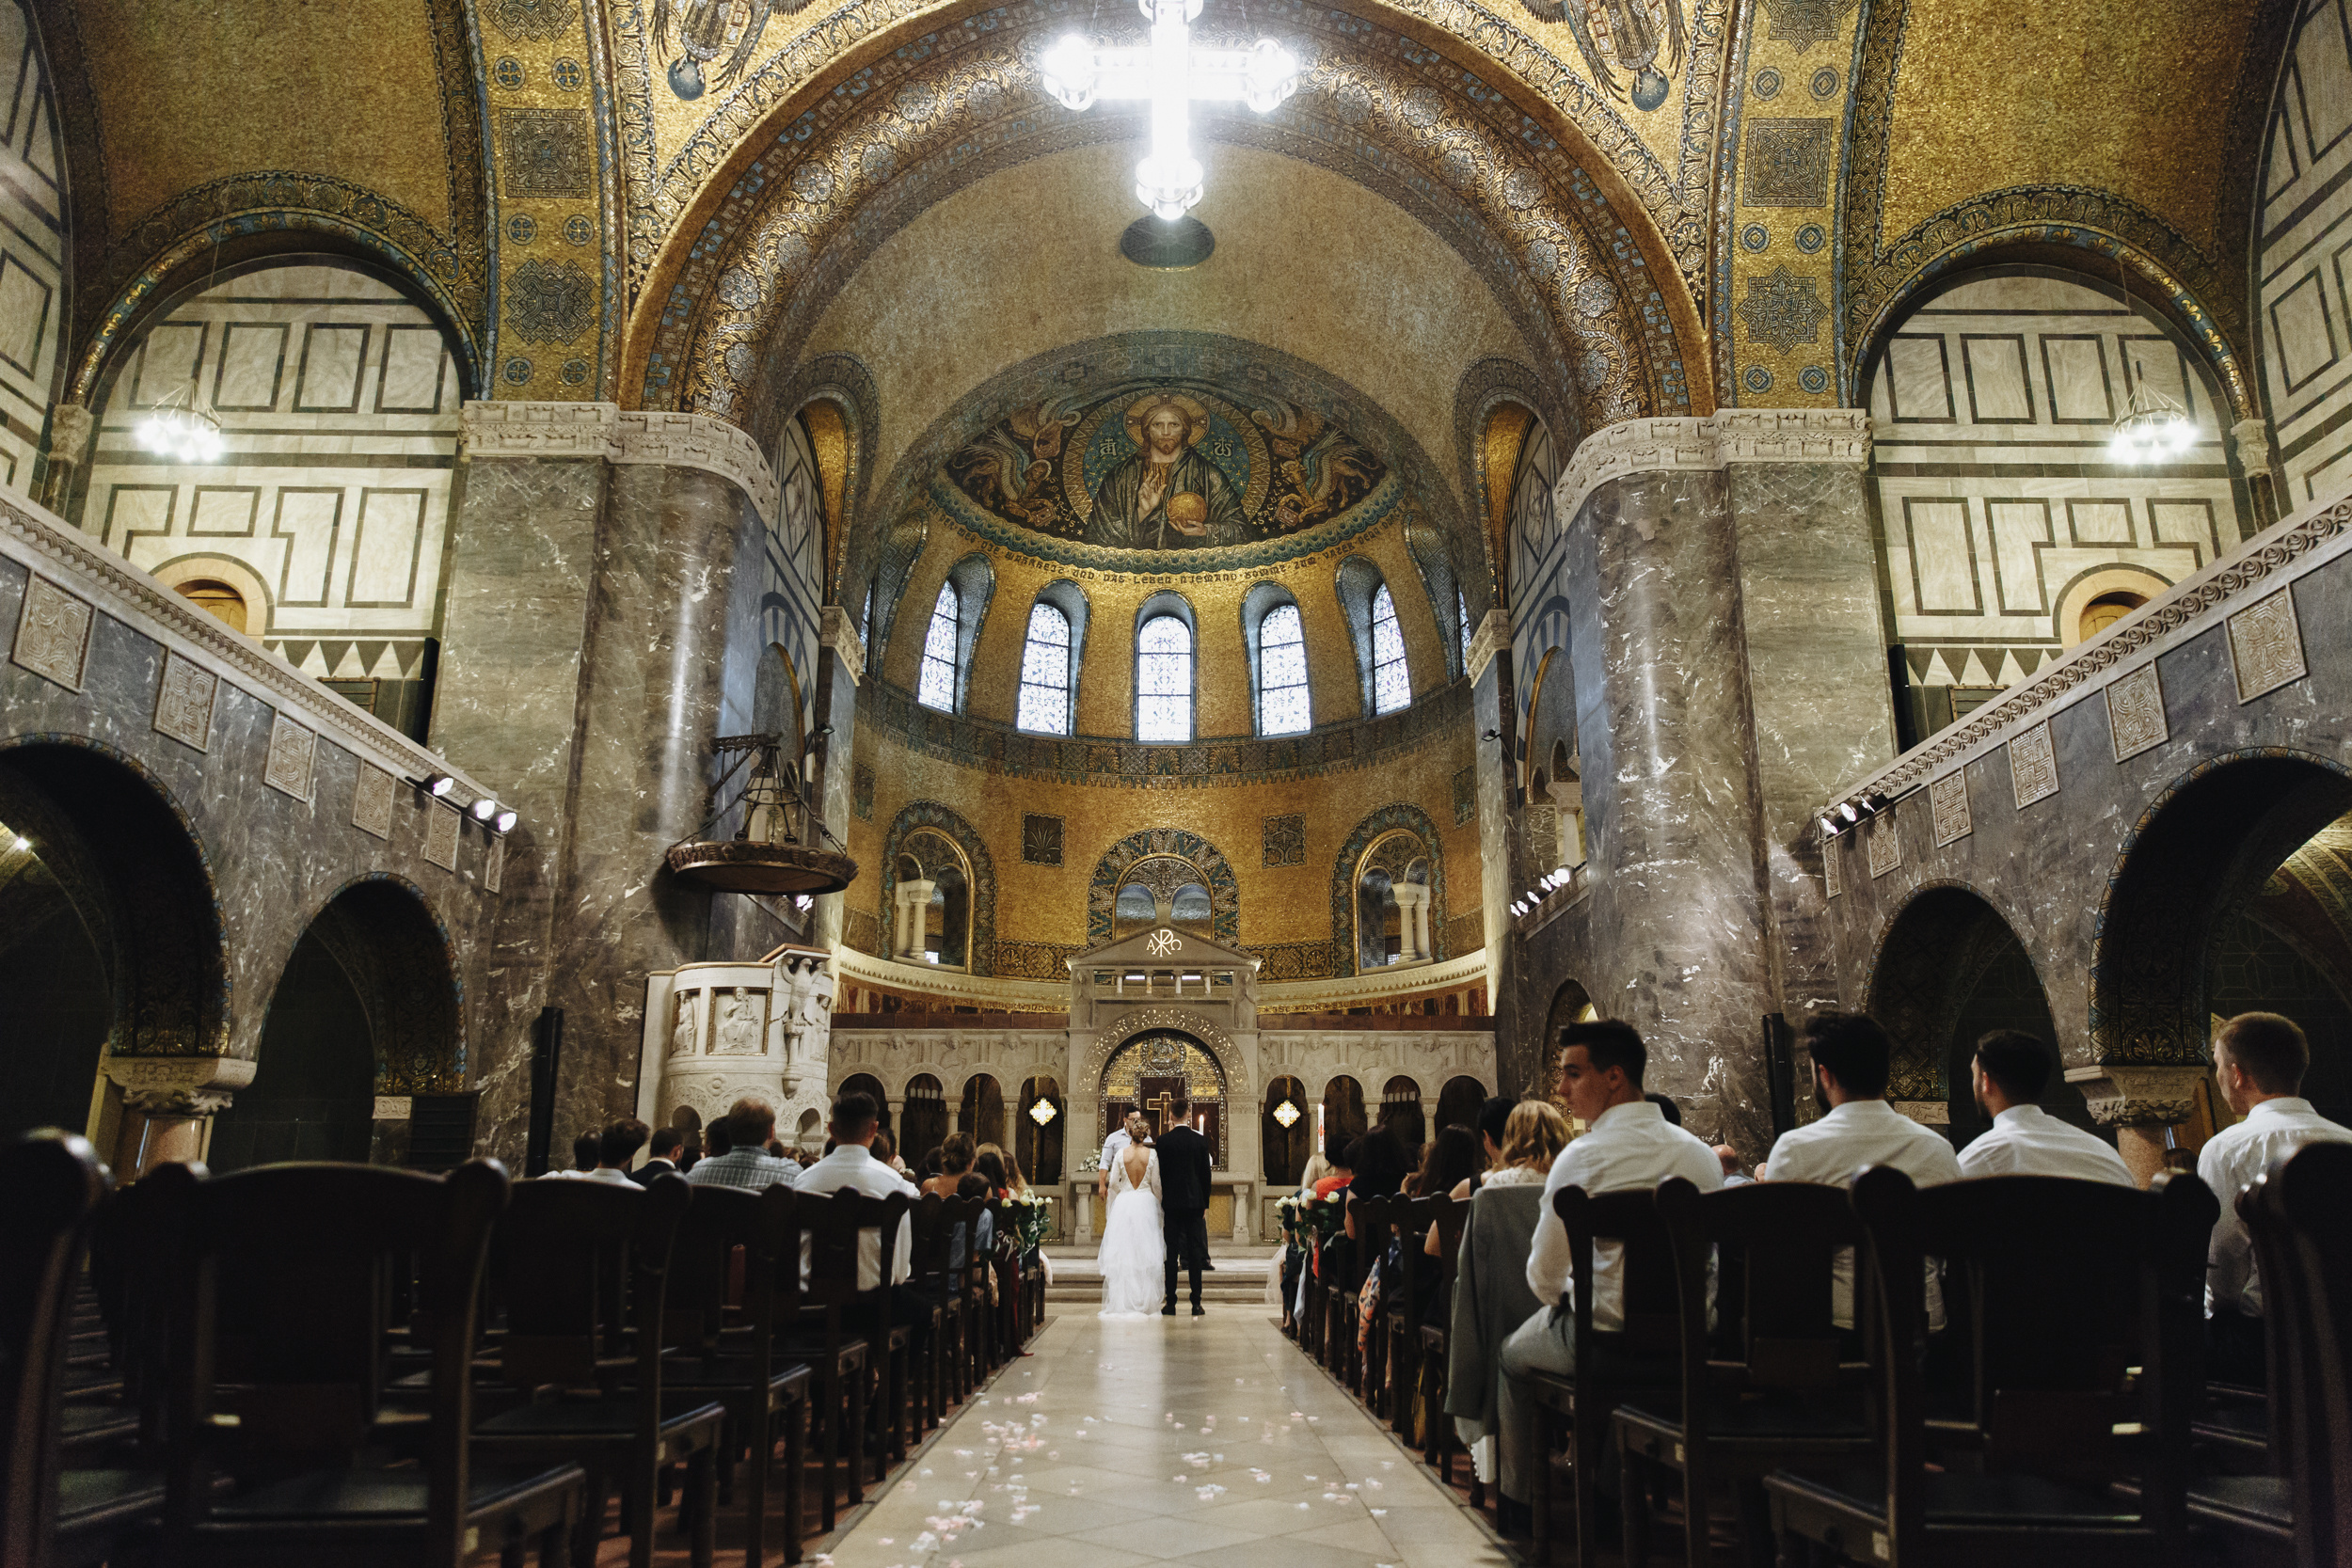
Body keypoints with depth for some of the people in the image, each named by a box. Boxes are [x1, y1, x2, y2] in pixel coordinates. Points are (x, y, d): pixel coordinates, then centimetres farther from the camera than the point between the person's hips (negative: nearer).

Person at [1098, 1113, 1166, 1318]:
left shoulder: (1121, 1153, -4)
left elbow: (1113, 1184, 2)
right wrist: (1158, 1206, 13)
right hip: (1146, 1203, -1)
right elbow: (1156, 1184, -2)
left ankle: (1122, 1302, 6)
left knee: (1122, 1255, 5)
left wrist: (1112, 1208, 16)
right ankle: (1143, 1303, 6)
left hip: (1123, 1203, 1)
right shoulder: (1152, 1154, -6)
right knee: (1145, 1254, 5)